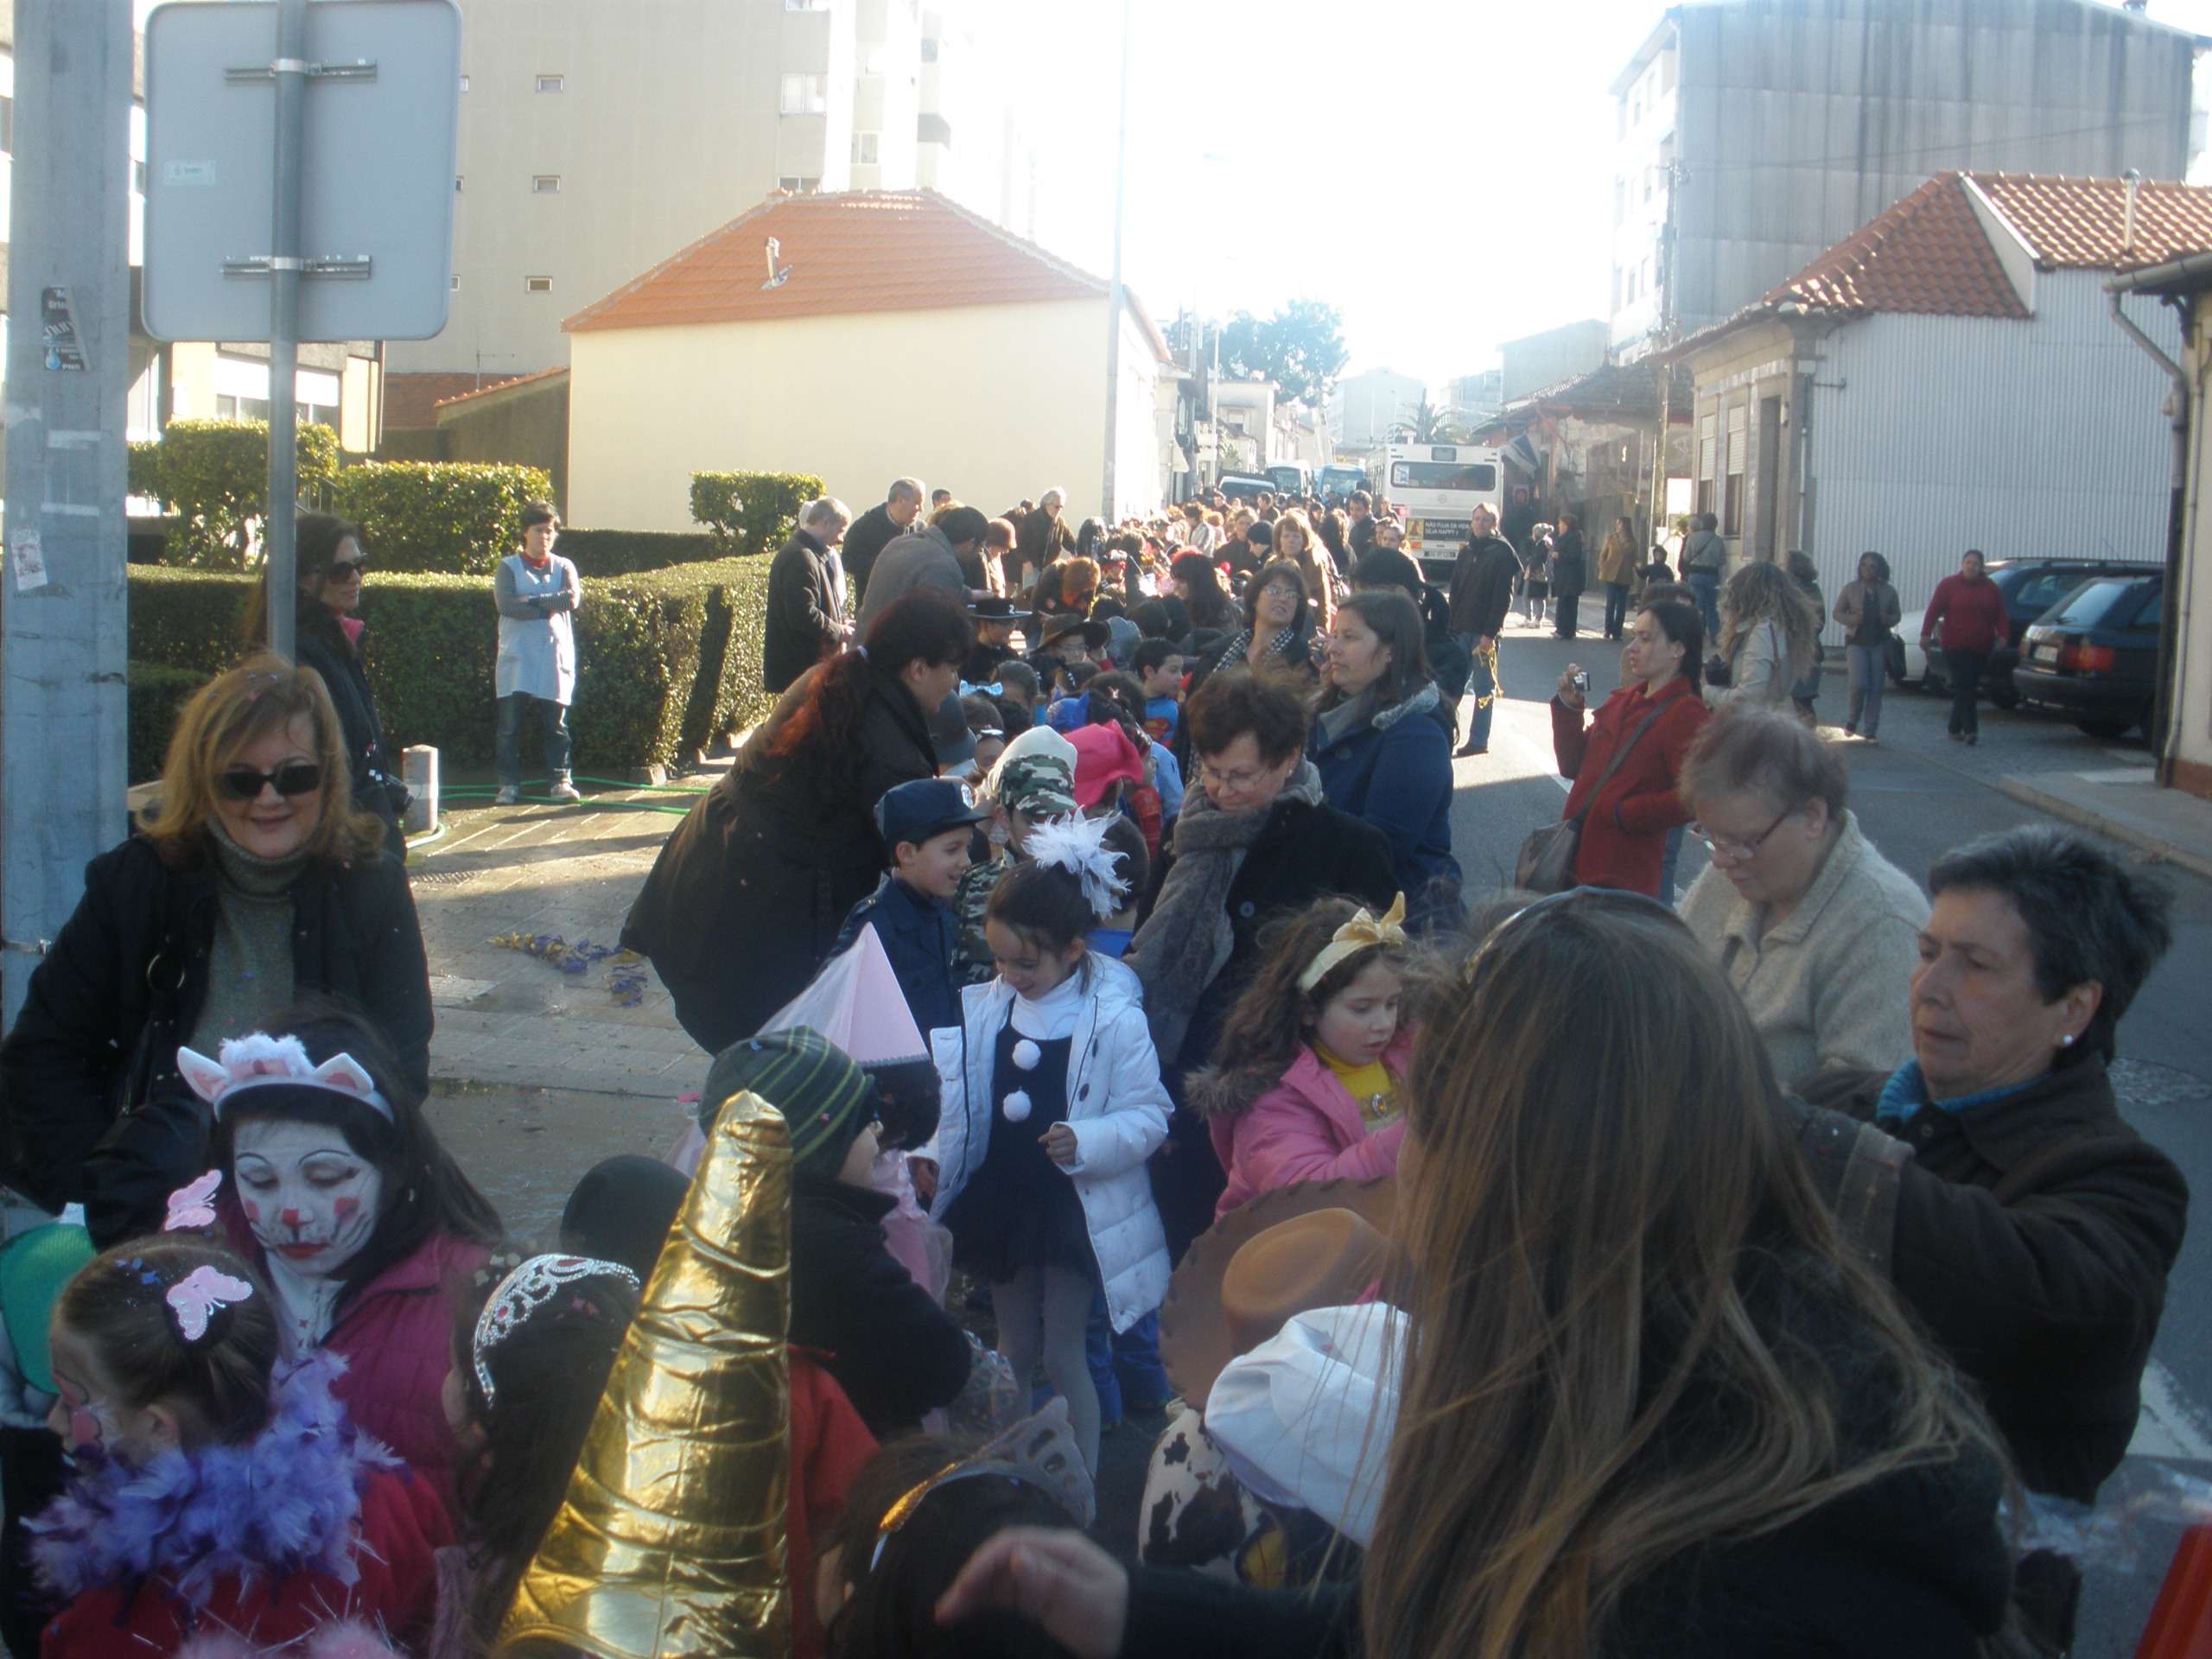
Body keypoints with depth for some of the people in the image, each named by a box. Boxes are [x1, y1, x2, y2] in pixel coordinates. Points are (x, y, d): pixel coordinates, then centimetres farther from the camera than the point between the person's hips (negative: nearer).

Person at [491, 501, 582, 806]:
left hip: (554, 660, 1)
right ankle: (510, 784, 5)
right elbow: (506, 603, -12)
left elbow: (573, 598, -9)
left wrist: (532, 601, -11)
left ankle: (561, 781, 11)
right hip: (516, 661, -1)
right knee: (509, 725, -1)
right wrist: (548, 607, -12)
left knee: (556, 724, 5)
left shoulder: (563, 567, 10)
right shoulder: (509, 567, 5)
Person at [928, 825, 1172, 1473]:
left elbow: (1149, 1114, -15)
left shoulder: (1115, 1019, -16)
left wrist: (1087, 1143, -30)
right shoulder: (985, 1007, 0)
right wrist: (930, 1152, -7)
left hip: (1075, 1203, -5)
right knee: (1014, 1348, 17)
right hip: (1000, 1195, 5)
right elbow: (955, 1092, 8)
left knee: (1062, 1352, 1)